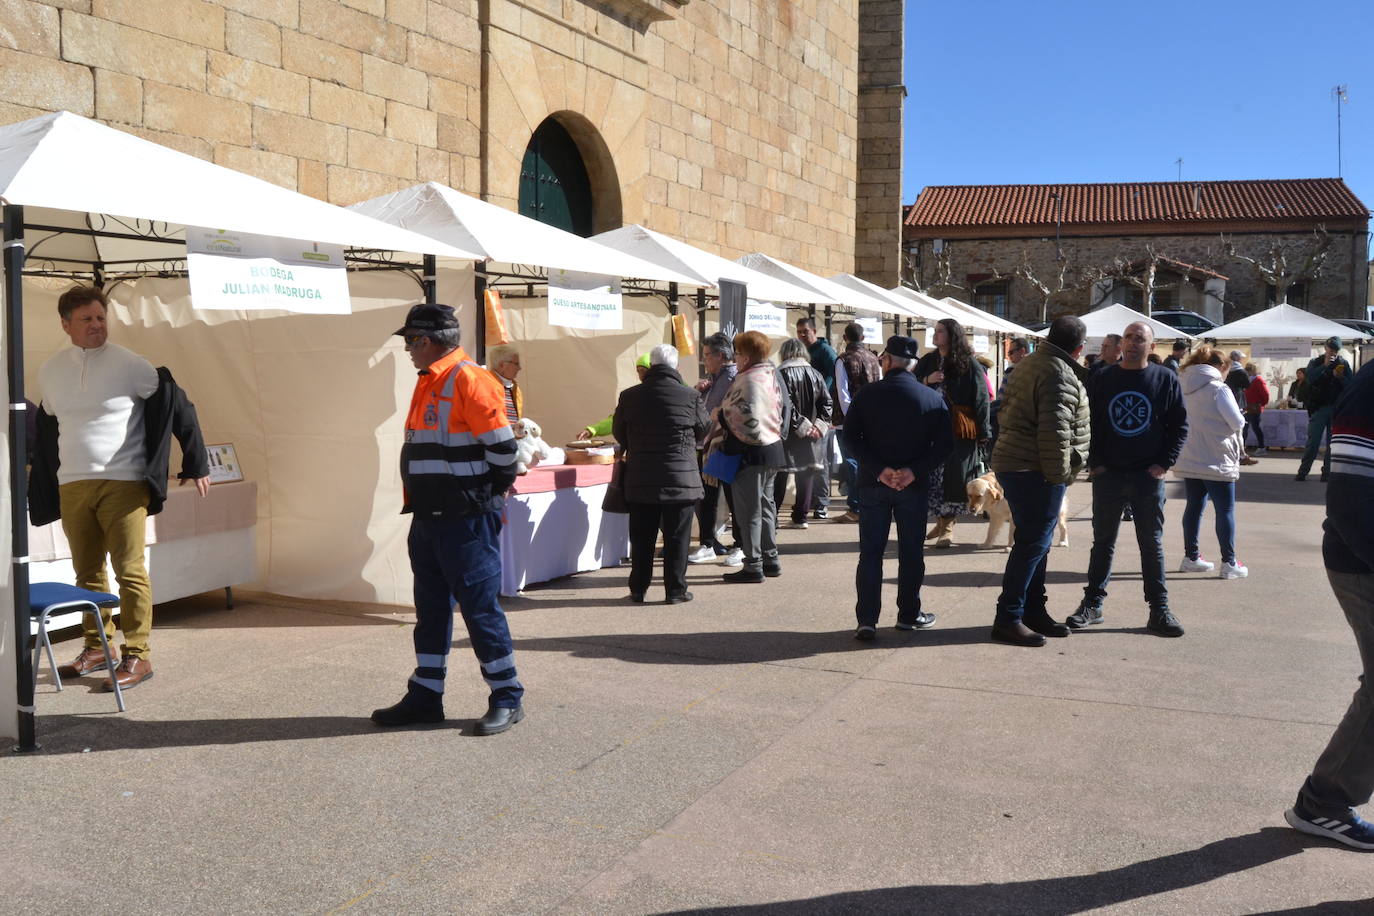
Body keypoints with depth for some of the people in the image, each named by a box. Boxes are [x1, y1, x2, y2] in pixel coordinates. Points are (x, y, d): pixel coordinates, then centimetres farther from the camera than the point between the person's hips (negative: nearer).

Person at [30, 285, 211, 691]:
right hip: (72, 487, 5)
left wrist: (196, 464, -4)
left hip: (123, 485, -5)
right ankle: (96, 648, 25)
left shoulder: (130, 365, -6)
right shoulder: (50, 371, 10)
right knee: (87, 573, 12)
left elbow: (179, 406, -3)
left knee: (130, 571, -6)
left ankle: (137, 657, 0)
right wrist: (43, 485, 24)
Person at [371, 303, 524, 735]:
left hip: (466, 521, -10)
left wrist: (489, 495, -7)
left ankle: (507, 699, 8)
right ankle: (425, 698, 24)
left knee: (479, 606, -3)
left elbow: (502, 448, -18)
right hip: (429, 518, 10)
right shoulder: (428, 383, 16)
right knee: (431, 607, 14)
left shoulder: (470, 380, -15)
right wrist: (420, 502, 18)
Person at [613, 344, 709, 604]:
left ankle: (638, 589, 18)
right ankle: (676, 589, 9)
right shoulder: (691, 397, -9)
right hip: (681, 478, -2)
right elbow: (702, 430, 5)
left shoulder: (629, 396, -3)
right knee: (676, 537, 6)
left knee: (641, 537, 11)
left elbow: (619, 433, 9)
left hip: (640, 479, 2)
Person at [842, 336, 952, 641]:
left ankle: (867, 620, -1)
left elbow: (850, 437, -10)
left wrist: (878, 469, -14)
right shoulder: (933, 398, 0)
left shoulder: (867, 394, -3)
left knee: (870, 553, 4)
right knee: (911, 553, 12)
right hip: (913, 487, 0)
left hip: (873, 484, 0)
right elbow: (944, 443, -7)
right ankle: (909, 614, 21)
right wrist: (914, 471, -13)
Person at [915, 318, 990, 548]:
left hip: (960, 430, -4)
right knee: (932, 477, 4)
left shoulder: (969, 365, -2)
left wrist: (983, 433, -7)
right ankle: (941, 521, 18)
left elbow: (981, 399, -3)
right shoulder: (927, 362, 12)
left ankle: (947, 525, 5)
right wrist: (926, 381, -7)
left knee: (954, 478, -3)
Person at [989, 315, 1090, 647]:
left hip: (1013, 462, 10)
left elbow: (1008, 411, 24)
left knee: (1034, 542, 17)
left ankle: (1034, 611, 25)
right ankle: (1008, 618, -3)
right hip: (1035, 471, -10)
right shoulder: (1060, 375, -17)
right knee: (1032, 544, -6)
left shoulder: (1029, 364, 15)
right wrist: (1059, 473, -16)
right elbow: (1055, 430, -24)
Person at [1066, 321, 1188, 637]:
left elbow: (1179, 425, 3)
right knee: (1103, 542, 8)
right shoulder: (1102, 380, 4)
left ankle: (1159, 609, 11)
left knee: (1152, 543, 5)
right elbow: (1086, 422, 5)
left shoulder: (1166, 380, 1)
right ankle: (1092, 603, 15)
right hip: (1107, 475, 1)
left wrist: (1164, 463, -6)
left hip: (1148, 477, -1)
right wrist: (1094, 463, -3)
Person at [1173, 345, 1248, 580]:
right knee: (1225, 510, 1)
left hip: (1187, 461, 6)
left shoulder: (1181, 388, 6)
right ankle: (1229, 563, 3)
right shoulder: (1218, 389, -13)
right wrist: (1240, 418, 10)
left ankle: (1191, 557, 20)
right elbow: (1237, 423, -12)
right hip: (1216, 461, -6)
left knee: (1194, 506, 14)